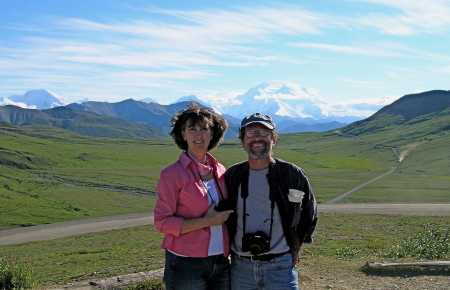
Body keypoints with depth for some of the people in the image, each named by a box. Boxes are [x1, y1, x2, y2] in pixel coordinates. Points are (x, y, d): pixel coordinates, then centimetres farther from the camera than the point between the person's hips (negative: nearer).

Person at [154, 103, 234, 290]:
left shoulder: (220, 171, 7)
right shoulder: (171, 174, -8)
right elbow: (162, 222, -12)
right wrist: (205, 222, -18)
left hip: (221, 263, 5)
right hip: (187, 265, -5)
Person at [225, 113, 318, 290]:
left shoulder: (292, 175, -3)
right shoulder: (232, 176, 1)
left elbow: (309, 215, 10)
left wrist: (295, 248, 7)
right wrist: (231, 249, 8)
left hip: (280, 267, -2)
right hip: (240, 267, 2)